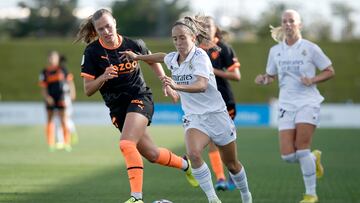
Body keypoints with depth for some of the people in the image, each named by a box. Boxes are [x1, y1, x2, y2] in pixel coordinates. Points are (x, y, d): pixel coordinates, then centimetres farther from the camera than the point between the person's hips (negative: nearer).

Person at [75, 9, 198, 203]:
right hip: (117, 107, 2)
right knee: (151, 154, 6)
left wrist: (166, 84, 9)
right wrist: (103, 77, -24)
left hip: (140, 98, -2)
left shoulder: (133, 44, -6)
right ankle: (184, 164, 35)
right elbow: (88, 90, -7)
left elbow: (153, 61, 16)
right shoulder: (92, 52, -8)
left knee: (126, 144, -27)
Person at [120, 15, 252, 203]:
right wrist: (137, 57, 29)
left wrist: (176, 86, -49)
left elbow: (202, 85, -35)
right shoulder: (173, 58, 0)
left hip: (216, 115, -4)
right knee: (193, 154, -28)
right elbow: (162, 56, 27)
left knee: (231, 164, 13)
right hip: (194, 118, 4)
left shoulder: (200, 57, -18)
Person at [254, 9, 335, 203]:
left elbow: (329, 71, 5)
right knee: (288, 155, -7)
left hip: (308, 102, -4)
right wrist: (263, 79, -3)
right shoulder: (275, 51, 8)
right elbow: (271, 76, 20)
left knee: (301, 149, -15)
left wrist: (312, 80, -13)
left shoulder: (310, 48, -2)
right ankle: (314, 158, 27)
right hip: (286, 105, 4)